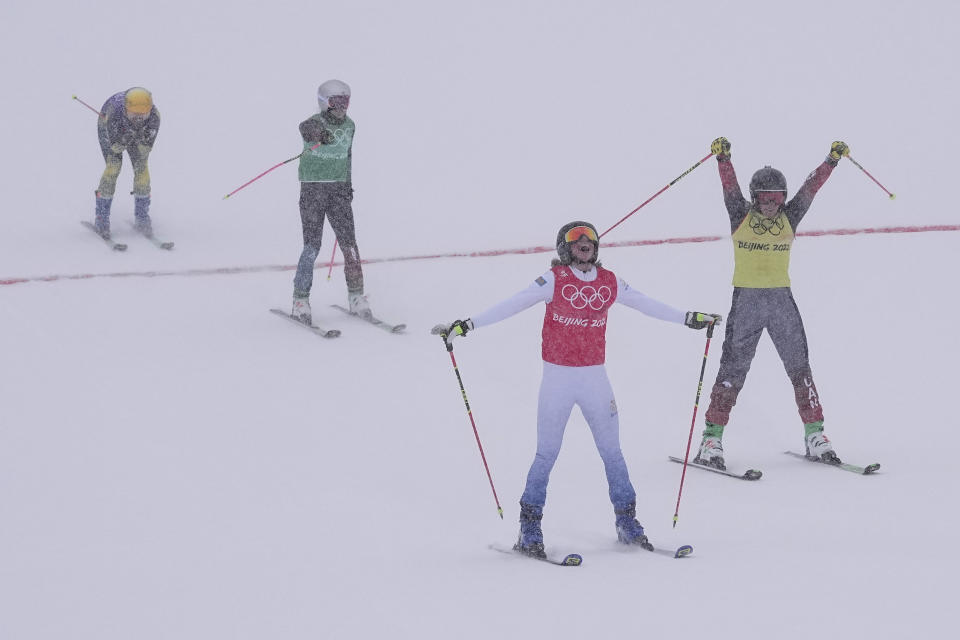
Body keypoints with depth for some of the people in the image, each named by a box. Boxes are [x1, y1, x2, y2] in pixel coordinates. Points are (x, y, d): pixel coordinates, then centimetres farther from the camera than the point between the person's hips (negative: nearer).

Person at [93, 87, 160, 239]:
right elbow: (115, 147, -34)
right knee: (113, 166, -19)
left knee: (141, 167, -11)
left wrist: (144, 140, -44)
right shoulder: (114, 111, -44)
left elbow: (145, 152, -29)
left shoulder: (154, 115, -37)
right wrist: (126, 139, -47)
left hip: (137, 131, 2)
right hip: (108, 127, -2)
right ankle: (101, 214, -8)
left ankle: (141, 215, 5)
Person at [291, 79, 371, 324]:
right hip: (313, 189, -4)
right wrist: (318, 135, -59)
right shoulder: (315, 122, -11)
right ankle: (300, 299, 2)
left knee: (349, 242, -3)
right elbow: (307, 129, -36)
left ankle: (356, 296, 7)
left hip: (339, 190, 4)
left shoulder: (349, 125, 8)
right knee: (312, 246, -8)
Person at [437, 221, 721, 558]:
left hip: (595, 377, 4)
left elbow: (644, 303, 17)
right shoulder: (554, 280, -8)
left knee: (612, 451, 7)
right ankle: (529, 528, 5)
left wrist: (688, 318, 24)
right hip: (558, 378, -4)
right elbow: (512, 305, -13)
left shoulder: (609, 282, 5)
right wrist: (466, 324, -20)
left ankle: (626, 521, 18)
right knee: (547, 453, -2)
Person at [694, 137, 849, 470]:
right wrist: (722, 158, -28)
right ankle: (711, 438, -2)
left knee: (800, 367, 1)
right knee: (733, 370, -4)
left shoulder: (789, 218, 5)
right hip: (746, 300, -3)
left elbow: (810, 188, 1)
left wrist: (832, 159, -5)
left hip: (782, 299, 3)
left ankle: (814, 433, 7)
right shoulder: (741, 217, -2)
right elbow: (730, 188, -14)